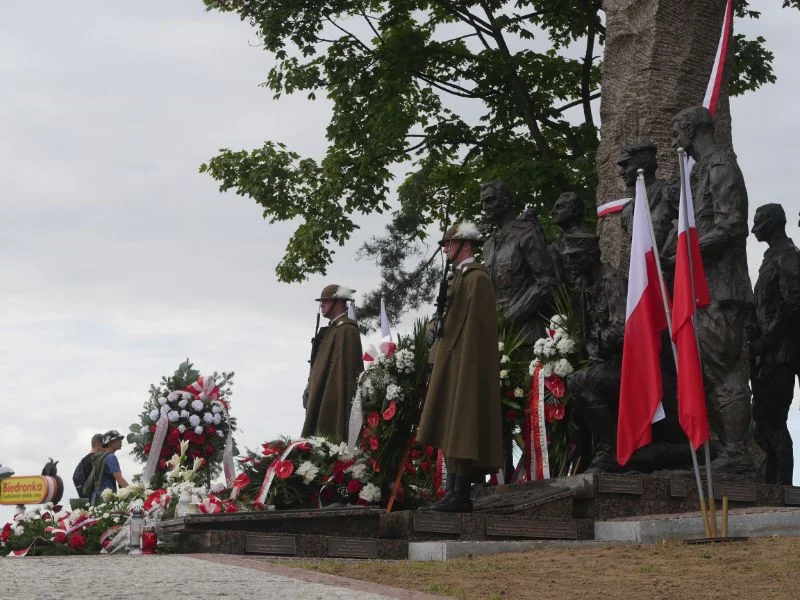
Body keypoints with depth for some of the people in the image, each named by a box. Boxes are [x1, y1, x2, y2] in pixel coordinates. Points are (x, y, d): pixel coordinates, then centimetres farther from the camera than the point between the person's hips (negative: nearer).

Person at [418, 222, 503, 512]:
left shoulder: (476, 278, -11)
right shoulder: (460, 276, 19)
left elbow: (474, 325, -18)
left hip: (466, 363, -10)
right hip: (451, 364, 10)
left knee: (461, 430, -10)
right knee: (451, 432, 9)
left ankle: (460, 495, -9)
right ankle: (454, 491, 12)